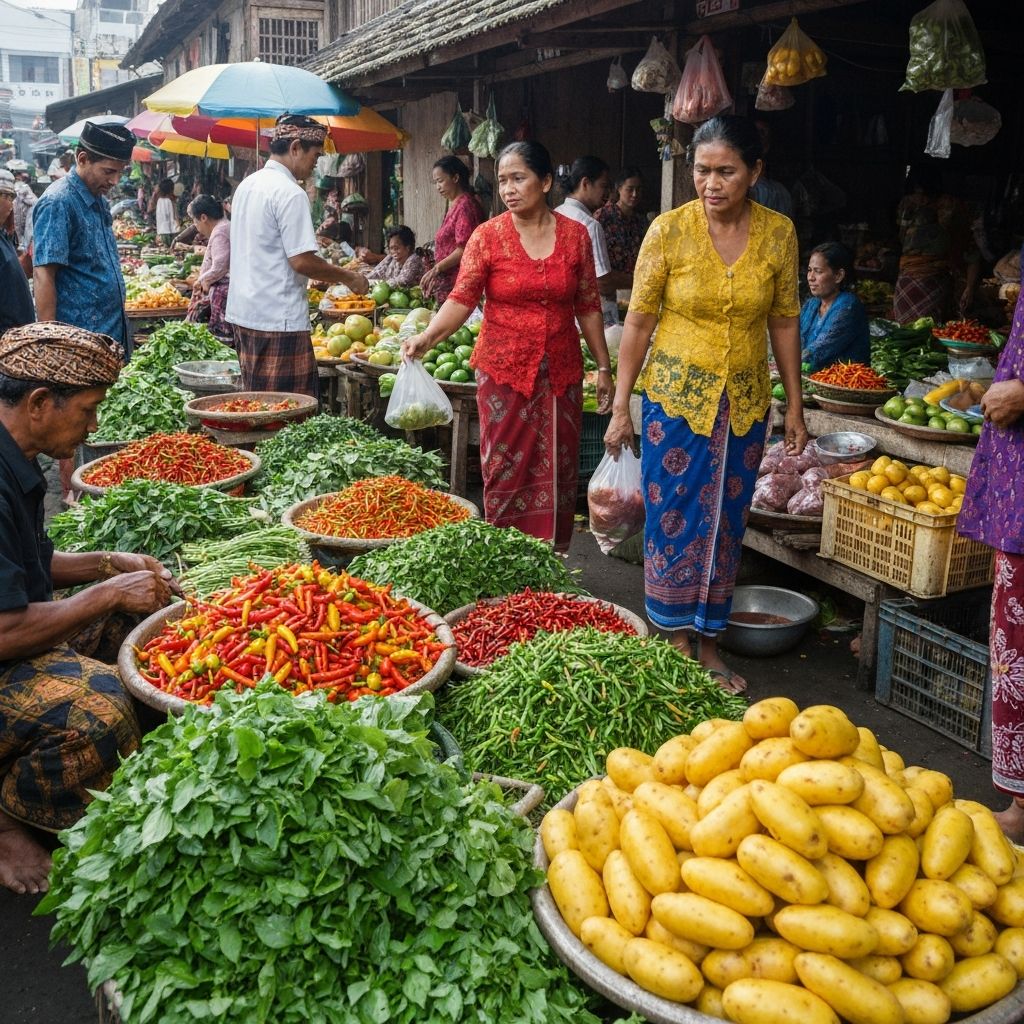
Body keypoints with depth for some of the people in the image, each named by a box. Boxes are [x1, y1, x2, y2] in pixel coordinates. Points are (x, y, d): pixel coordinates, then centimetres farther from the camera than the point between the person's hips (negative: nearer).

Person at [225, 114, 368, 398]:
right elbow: (301, 261, -18)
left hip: (243, 312, 9)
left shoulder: (247, 185, 15)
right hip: (278, 319, -9)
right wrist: (348, 277, -4)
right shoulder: (290, 193, -14)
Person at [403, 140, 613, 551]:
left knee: (558, 471, 6)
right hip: (504, 370, -2)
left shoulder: (575, 235, 4)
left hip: (561, 373, 2)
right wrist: (427, 337, -27)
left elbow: (588, 306, 8)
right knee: (505, 471, 1)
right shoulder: (487, 236, -2)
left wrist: (603, 366, 8)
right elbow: (462, 299, -11)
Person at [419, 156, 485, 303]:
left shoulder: (465, 205, -11)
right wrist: (435, 276, 14)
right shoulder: (452, 206, 17)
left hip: (458, 284, -9)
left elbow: (464, 249, -18)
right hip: (447, 283, 9)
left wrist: (436, 268, -16)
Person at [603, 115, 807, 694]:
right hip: (677, 396, -2)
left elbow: (784, 322, 6)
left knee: (726, 524, 10)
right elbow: (639, 322, -5)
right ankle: (678, 638, 19)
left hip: (746, 403, 3)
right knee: (674, 520, 2)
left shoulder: (778, 233, -2)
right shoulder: (669, 230, -9)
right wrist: (621, 407, -5)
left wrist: (795, 407, 7)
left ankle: (709, 642, 25)